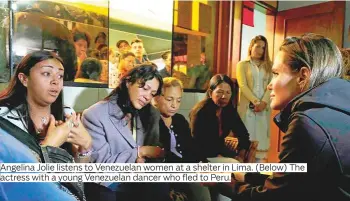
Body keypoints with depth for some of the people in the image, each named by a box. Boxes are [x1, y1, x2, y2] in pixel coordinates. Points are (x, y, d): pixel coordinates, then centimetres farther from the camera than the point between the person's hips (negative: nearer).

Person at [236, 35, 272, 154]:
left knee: (261, 135, 2)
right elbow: (243, 85, -6)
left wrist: (264, 102, -12)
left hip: (264, 106, 3)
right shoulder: (242, 64, 6)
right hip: (248, 106, -3)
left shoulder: (268, 66, 16)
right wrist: (255, 102, -16)